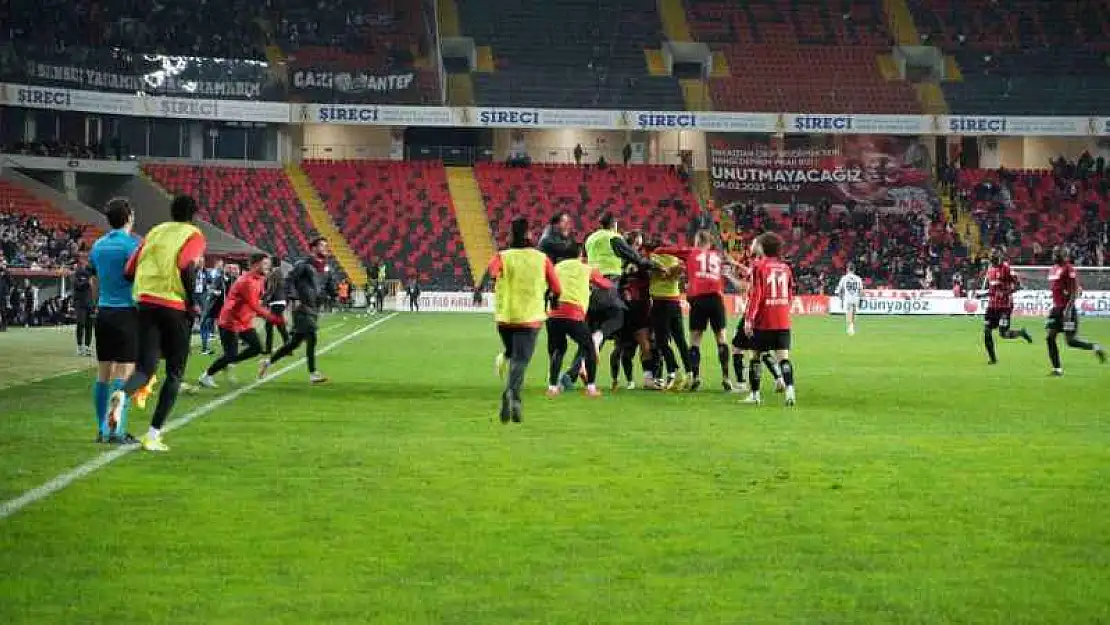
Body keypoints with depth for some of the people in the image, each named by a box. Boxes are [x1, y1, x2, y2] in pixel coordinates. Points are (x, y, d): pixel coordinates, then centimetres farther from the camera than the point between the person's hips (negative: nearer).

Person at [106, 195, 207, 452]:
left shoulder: (154, 232, 17)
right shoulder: (194, 235, 2)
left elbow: (130, 270, 13)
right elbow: (187, 267, -17)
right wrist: (192, 303, -8)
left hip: (146, 303, 4)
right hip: (175, 308, -4)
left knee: (145, 368, 4)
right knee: (175, 373, 9)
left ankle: (122, 394, -32)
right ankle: (153, 435, 2)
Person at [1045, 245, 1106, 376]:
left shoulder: (1069, 269, -12)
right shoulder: (1053, 269, 14)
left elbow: (1075, 291, -16)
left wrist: (1068, 308, -22)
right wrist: (1055, 307, 17)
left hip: (1067, 309, -8)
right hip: (1056, 308, 8)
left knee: (1071, 341, -8)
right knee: (1050, 338, 0)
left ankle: (1095, 347, 14)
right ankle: (1057, 368, 4)